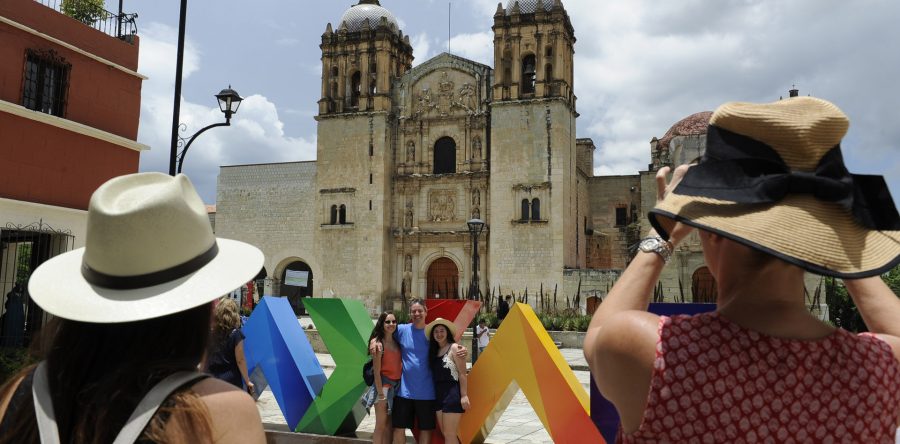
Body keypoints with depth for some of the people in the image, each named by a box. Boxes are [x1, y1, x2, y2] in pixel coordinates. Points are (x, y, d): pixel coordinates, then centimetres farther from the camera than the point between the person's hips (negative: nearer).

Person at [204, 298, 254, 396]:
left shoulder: (209, 333, 3)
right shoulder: (235, 334, -8)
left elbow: (204, 359, 8)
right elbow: (240, 360, -8)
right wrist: (247, 381, 0)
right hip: (231, 380, -4)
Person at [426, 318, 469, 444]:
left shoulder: (454, 347, -7)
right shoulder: (434, 350, 14)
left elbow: (462, 373, -12)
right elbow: (436, 374, 12)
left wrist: (464, 395, -16)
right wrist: (436, 394, 4)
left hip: (452, 394, -7)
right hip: (439, 395, 7)